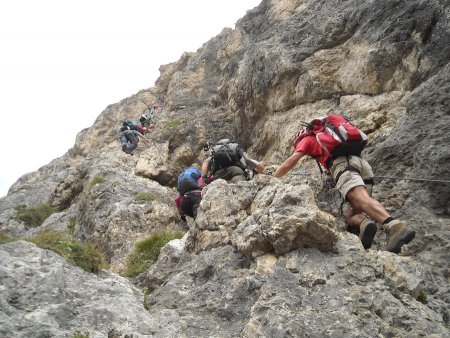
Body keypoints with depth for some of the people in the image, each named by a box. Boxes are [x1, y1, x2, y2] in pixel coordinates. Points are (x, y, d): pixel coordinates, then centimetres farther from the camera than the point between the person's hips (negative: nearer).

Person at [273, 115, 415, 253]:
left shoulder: (308, 139, 24)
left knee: (362, 199, -28)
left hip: (343, 165, -6)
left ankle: (395, 227, -52)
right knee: (351, 216, 2)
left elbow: (290, 162, 17)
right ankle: (364, 224, -30)